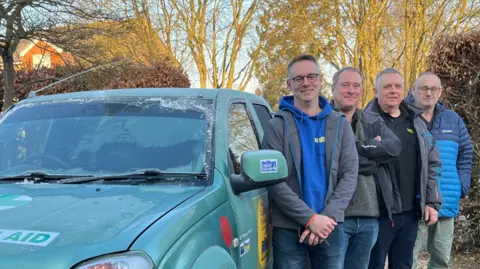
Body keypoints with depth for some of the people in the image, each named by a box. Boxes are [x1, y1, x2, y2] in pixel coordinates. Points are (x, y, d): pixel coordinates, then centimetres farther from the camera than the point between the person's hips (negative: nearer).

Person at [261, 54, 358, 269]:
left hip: (330, 226, 3)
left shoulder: (340, 124, 8)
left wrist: (327, 217, -11)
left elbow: (349, 175, 2)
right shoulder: (277, 125, -2)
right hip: (288, 228, -2)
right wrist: (310, 218, -16)